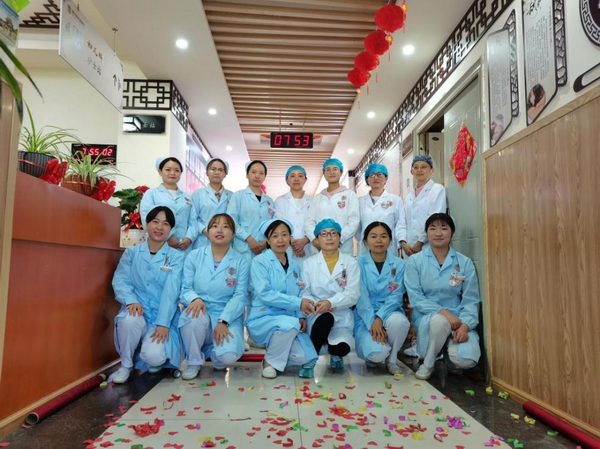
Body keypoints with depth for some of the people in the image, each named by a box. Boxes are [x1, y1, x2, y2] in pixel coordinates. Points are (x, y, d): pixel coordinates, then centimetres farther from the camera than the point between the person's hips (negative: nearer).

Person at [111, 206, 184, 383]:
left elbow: (171, 291, -10)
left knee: (154, 356, -27)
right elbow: (120, 280, -2)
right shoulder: (131, 252, 8)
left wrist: (163, 324, -21)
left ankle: (155, 357, 14)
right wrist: (131, 300, -23)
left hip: (163, 319, -1)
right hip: (138, 313, 2)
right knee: (129, 319, -34)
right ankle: (126, 365, -4)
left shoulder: (176, 256, 1)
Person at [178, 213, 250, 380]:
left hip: (228, 318, -1)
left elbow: (240, 296, -6)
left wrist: (223, 322, -21)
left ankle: (212, 350, 12)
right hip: (201, 314, 1)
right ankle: (193, 362, -7)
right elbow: (185, 288, 0)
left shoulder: (241, 262, 3)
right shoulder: (194, 256, 6)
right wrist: (195, 299, -24)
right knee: (193, 314, -36)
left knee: (228, 357, -28)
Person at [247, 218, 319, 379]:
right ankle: (270, 361, -7)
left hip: (289, 322, 5)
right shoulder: (259, 261, -6)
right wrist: (298, 302, -24)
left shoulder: (294, 266, 13)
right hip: (262, 319, -5)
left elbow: (300, 295, 9)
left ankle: (275, 348, 14)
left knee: (306, 357, -17)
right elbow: (265, 294, -18)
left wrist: (302, 316, -11)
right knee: (290, 323, -35)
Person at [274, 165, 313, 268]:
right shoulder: (280, 201, 12)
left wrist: (304, 241, -16)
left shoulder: (313, 201, 11)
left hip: (308, 250, 0)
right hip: (286, 251, 0)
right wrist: (292, 241, -14)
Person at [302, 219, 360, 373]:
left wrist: (330, 302, -25)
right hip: (317, 315, 0)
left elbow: (353, 294, -7)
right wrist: (316, 304, -22)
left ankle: (335, 354, 11)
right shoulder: (309, 263, 8)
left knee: (342, 347, -29)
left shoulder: (351, 263, 5)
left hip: (342, 316, 1)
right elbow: (304, 293, 1)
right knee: (326, 317, -36)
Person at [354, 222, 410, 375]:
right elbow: (361, 297, -8)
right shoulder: (358, 264, -1)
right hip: (365, 317, -2)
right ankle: (373, 355, 12)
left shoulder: (399, 264, 3)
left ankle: (392, 358, -4)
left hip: (389, 312, 2)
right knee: (377, 354, -28)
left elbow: (396, 296, -5)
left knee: (399, 321, -34)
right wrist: (372, 323, -21)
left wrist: (379, 318, -20)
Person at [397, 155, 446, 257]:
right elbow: (402, 221, 11)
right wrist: (403, 242, -5)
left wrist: (420, 242, -12)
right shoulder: (409, 196, 17)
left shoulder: (437, 189, 0)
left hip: (428, 248, -5)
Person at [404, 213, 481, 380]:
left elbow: (471, 300, -1)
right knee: (439, 321, -36)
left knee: (466, 359, -26)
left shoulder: (465, 263, 3)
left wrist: (465, 325, -19)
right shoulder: (414, 261, -1)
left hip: (458, 319, 1)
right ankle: (427, 364, -6)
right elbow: (416, 298, -7)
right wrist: (443, 312, -21)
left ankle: (447, 354, 14)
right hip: (427, 317, -1)